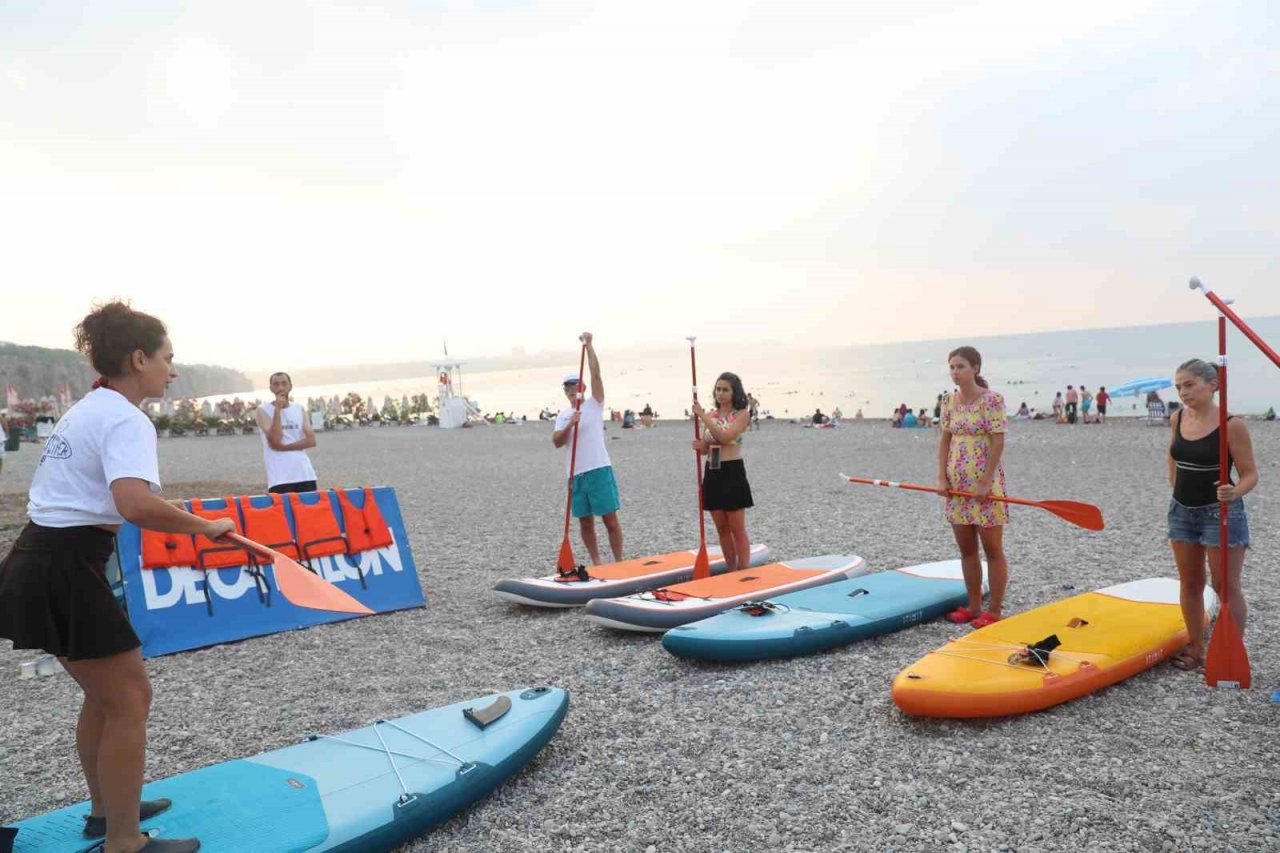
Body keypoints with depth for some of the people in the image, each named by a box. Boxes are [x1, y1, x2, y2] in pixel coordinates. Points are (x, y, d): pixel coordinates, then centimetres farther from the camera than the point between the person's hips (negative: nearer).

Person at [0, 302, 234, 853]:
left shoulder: (84, 410, 16)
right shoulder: (126, 420, -16)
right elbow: (135, 504, -32)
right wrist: (205, 525, -22)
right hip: (66, 574, -10)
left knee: (105, 693, 22)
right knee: (130, 699, 1)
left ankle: (106, 808, 38)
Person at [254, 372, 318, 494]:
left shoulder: (299, 409, 12)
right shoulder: (263, 410, 0)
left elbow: (311, 440, 1)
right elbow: (274, 440, -14)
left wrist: (283, 447, -10)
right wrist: (278, 408, -14)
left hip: (305, 475, 4)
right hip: (280, 479, -4)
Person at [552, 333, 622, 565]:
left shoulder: (594, 404, 4)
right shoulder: (563, 415, 14)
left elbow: (596, 374, -8)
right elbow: (557, 442, 1)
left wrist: (589, 344, -12)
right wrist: (569, 425, -16)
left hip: (598, 469, -4)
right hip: (575, 474, 4)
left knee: (610, 519, -2)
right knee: (585, 522, 9)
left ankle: (619, 563, 6)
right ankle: (596, 563, 20)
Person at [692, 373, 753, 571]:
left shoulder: (742, 414, -6)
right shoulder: (710, 414, 10)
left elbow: (724, 437, -21)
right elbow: (706, 448, 13)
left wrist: (703, 416, -21)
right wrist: (699, 446, -10)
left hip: (732, 473, -6)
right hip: (712, 473, 6)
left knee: (737, 529, -2)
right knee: (722, 529, 11)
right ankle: (731, 572, 20)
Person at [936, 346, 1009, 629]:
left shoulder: (991, 399, -11)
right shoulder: (950, 402, 8)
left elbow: (998, 442, -14)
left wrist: (985, 482, -18)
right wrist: (942, 478, 1)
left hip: (985, 483, -7)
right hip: (957, 485, 7)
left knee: (992, 549, 2)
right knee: (966, 549, 13)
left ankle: (994, 611, 10)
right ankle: (974, 607, 24)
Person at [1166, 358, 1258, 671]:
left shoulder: (1232, 425, -15)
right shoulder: (1177, 420, 1)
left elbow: (1250, 475, -12)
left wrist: (1234, 492, -32)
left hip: (1220, 513, -5)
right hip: (1182, 511, 6)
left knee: (1226, 587, 2)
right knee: (1190, 584, 13)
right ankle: (1195, 647, 26)